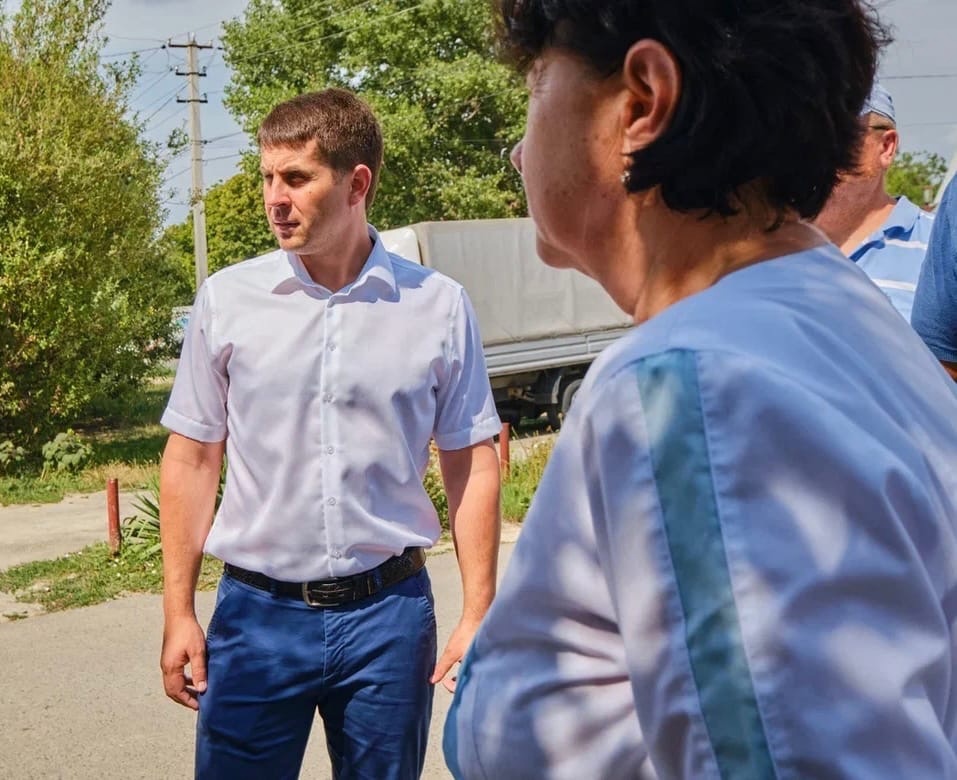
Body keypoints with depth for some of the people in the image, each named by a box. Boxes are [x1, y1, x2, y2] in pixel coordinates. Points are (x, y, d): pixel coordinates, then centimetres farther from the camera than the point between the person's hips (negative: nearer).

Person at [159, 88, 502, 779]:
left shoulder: (438, 306, -2)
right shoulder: (227, 299, 0)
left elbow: (471, 466, 2)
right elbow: (192, 459, 5)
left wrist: (477, 617, -2)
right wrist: (179, 613, 2)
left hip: (388, 611, 0)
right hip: (257, 611, 0)